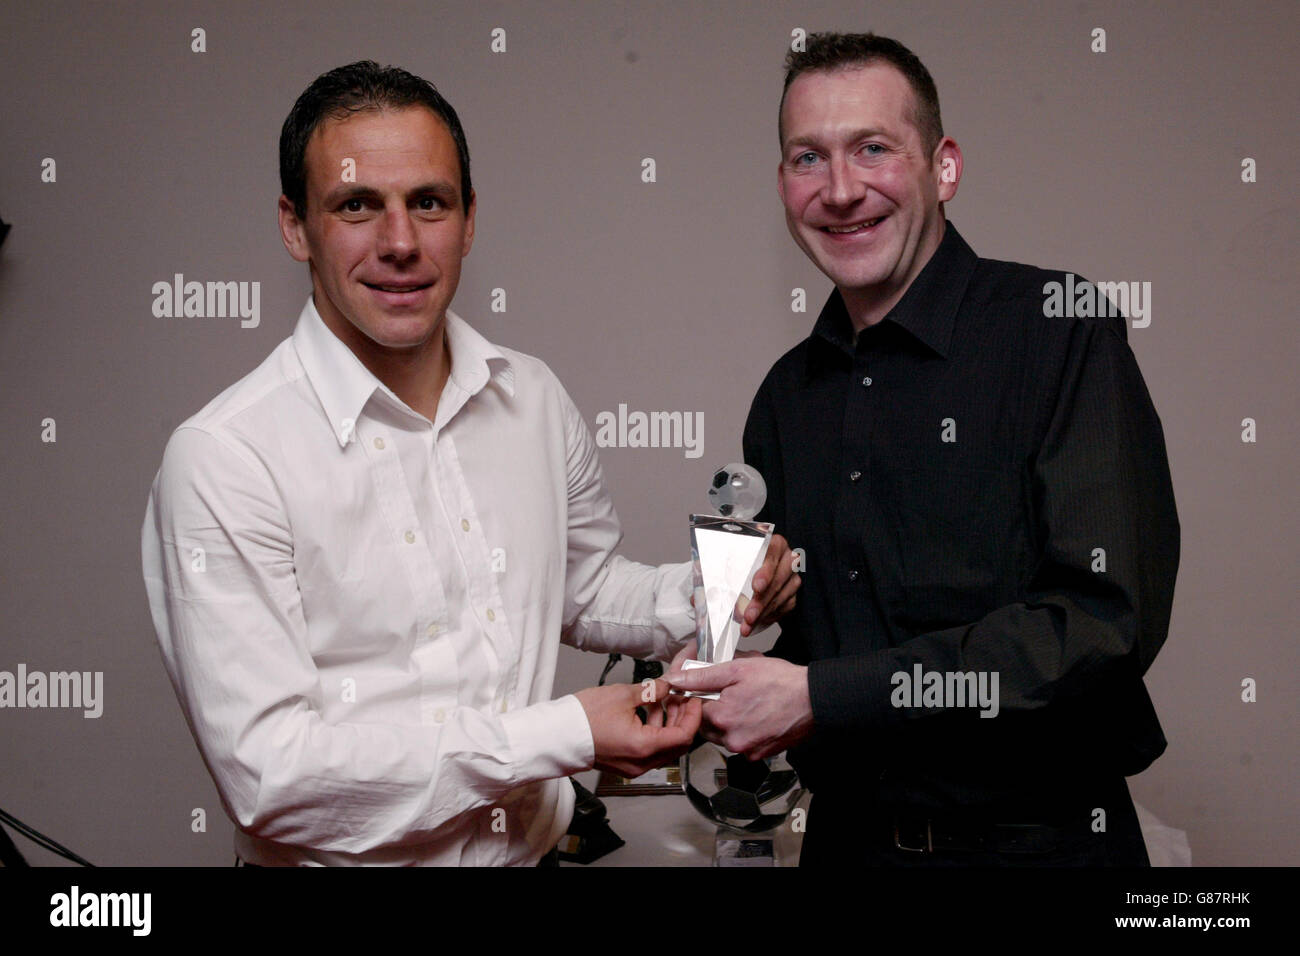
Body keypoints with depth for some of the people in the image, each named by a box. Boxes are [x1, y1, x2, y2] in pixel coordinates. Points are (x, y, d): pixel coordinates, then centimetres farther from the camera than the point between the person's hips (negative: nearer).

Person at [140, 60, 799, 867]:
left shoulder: (534, 398, -2)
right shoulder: (223, 459, -20)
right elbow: (267, 770, -24)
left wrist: (702, 598, -7)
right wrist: (559, 737, -24)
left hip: (537, 848, 5)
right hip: (349, 860, -5)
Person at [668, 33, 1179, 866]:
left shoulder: (1059, 328, -14)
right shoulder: (788, 394, 5)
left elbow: (1105, 618, -23)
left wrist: (820, 696, -23)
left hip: (1039, 838, -5)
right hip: (848, 835, 5)